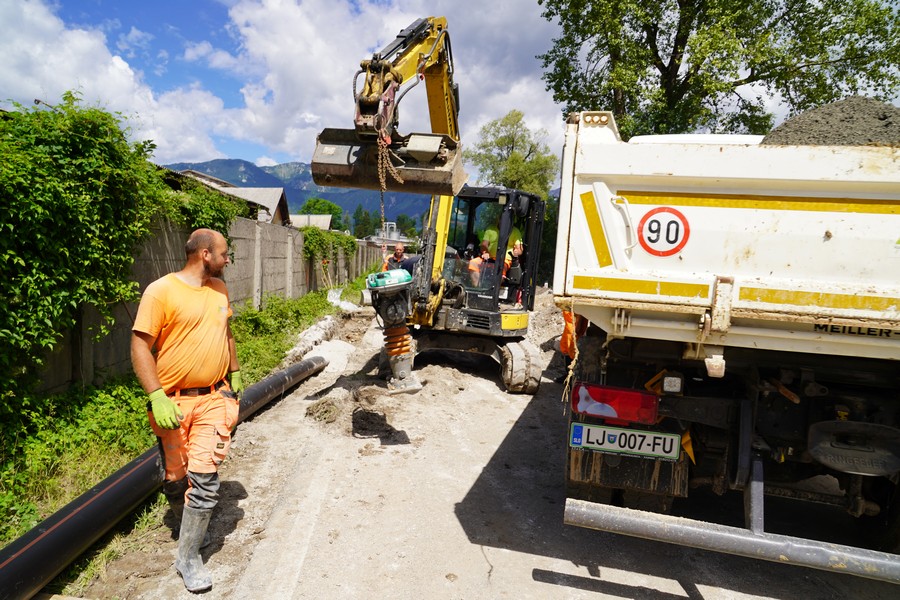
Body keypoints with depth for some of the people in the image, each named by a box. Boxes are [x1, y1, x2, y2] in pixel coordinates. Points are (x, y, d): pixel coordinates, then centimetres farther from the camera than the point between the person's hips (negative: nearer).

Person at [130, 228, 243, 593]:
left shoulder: (219, 289, 8)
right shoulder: (161, 291, -11)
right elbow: (140, 346, -13)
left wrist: (235, 376, 19)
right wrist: (157, 397, -20)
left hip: (215, 399, 3)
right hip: (173, 402, -3)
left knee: (204, 476, -3)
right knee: (175, 477, 13)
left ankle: (189, 557, 12)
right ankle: (188, 526, 41)